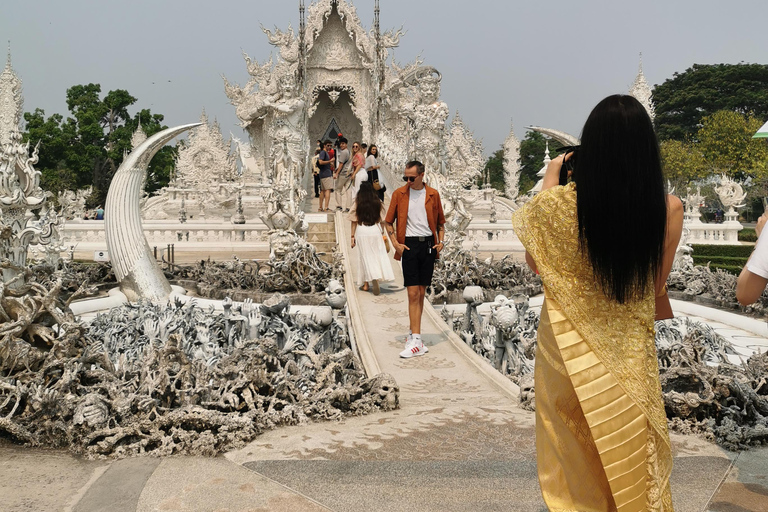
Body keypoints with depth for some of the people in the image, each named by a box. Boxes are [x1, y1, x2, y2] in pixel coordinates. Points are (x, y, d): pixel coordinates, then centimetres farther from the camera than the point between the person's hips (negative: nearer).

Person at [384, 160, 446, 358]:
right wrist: (395, 243, -4)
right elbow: (388, 222, 7)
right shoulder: (399, 194, 2)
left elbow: (440, 222, 16)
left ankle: (413, 335, 18)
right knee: (413, 294, -8)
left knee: (421, 293, 7)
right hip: (409, 245, -2)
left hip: (428, 244, 2)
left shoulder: (433, 194, 7)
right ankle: (416, 341, -9)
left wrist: (440, 241, 2)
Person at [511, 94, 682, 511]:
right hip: (632, 352, 2)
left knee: (575, 456, 19)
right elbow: (658, 287, -2)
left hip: (571, 350, -1)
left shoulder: (558, 204, -20)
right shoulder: (668, 209, -15)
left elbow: (533, 262, 1)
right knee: (633, 453, 22)